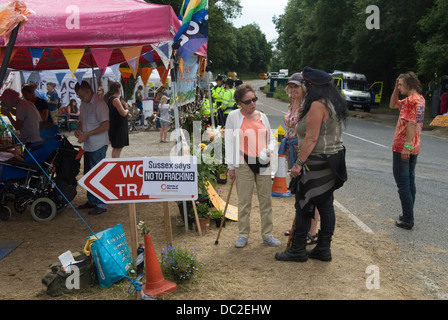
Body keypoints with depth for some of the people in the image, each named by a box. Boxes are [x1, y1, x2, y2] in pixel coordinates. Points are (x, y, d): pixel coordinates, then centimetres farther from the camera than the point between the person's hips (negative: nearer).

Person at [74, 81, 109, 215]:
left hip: (98, 145, -9)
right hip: (88, 145, 9)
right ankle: (92, 201, 29)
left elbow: (106, 125, -22)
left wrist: (86, 134, -22)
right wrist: (78, 129, 0)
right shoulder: (83, 105, 13)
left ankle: (102, 204, 2)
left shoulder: (99, 104, -15)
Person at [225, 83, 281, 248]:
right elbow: (229, 141, -1)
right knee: (244, 202, 3)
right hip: (244, 164, -3)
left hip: (263, 163, 4)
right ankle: (243, 235, 18)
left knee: (266, 200, 8)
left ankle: (267, 234, 19)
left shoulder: (262, 116, 11)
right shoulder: (233, 116, 0)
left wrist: (270, 149, -5)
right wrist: (231, 166, -5)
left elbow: (272, 138, 18)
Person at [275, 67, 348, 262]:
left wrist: (299, 162, -19)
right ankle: (323, 249, 20)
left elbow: (311, 138, -21)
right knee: (326, 204, 12)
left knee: (304, 205, -1)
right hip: (334, 160, 10)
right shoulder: (335, 104, 14)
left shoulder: (317, 105, -16)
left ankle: (298, 250, 9)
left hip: (317, 163, -10)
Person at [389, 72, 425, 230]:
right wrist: (396, 89, 12)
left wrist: (406, 146, -25)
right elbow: (392, 105, 24)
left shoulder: (411, 100, -17)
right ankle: (408, 215, 25)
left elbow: (411, 124, -24)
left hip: (403, 148, -10)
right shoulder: (419, 99, 14)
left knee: (403, 183, -4)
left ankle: (407, 220, 0)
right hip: (414, 148, 10)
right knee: (410, 181, 15)